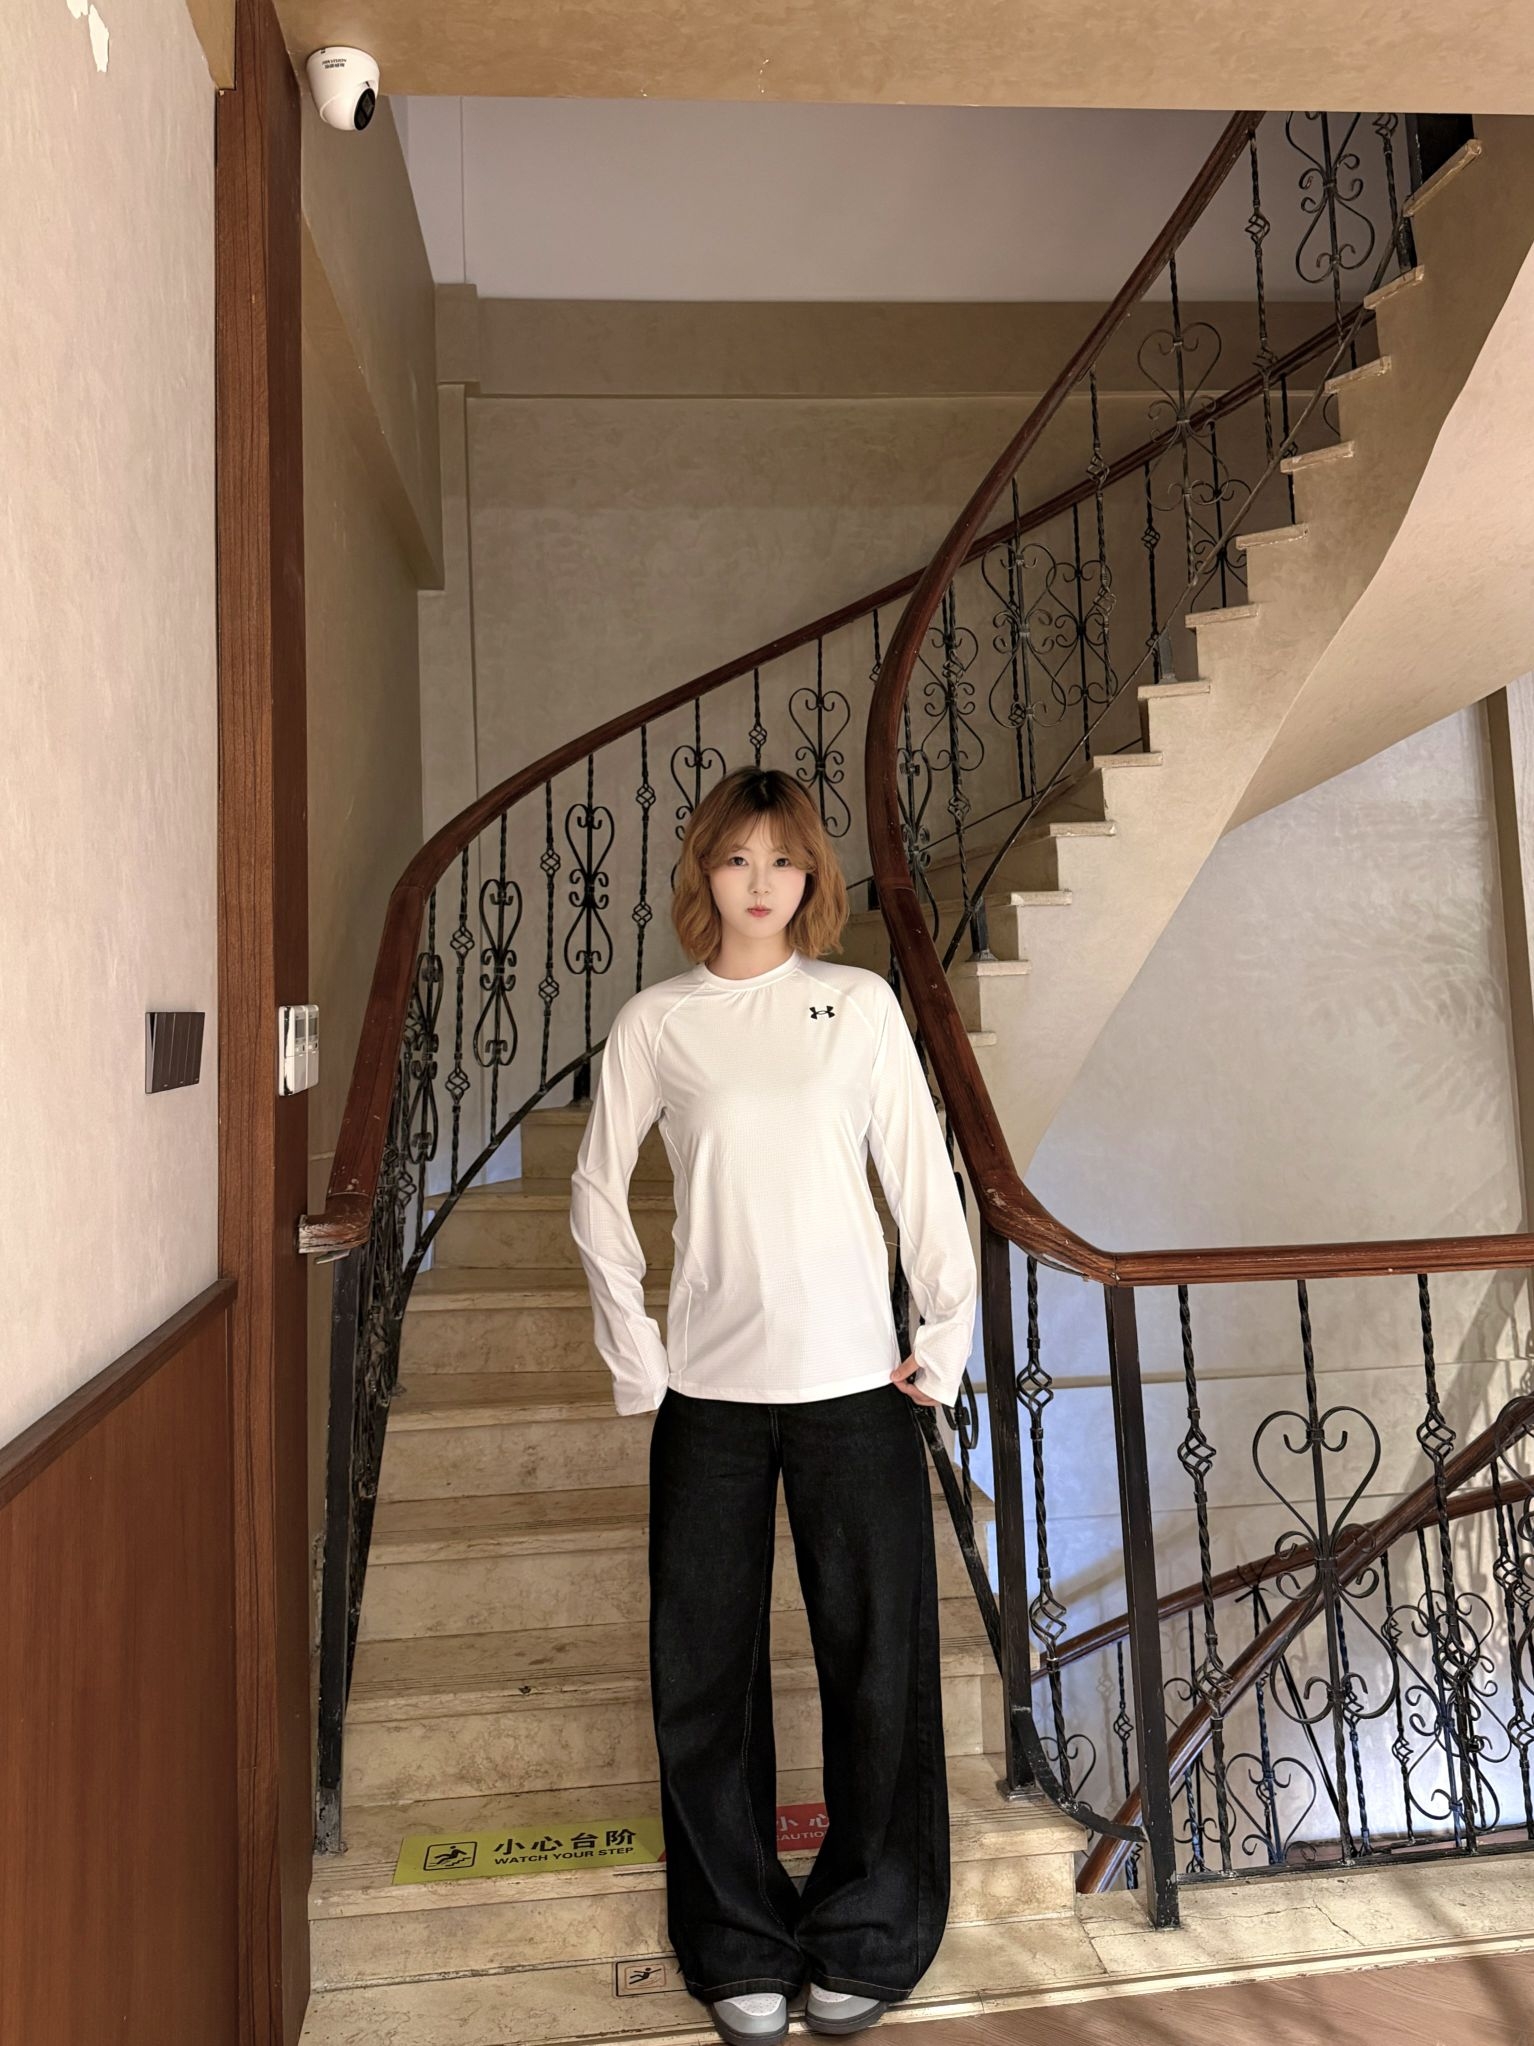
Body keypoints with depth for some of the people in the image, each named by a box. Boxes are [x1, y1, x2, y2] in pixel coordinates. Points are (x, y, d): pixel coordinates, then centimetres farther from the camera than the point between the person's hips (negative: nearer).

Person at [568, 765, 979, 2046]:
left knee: (880, 1655, 9)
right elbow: (598, 1192, 7)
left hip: (855, 1377, 0)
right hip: (709, 1388, 1)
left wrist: (948, 1334, -2)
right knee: (707, 1666, 10)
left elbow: (920, 1172, 2)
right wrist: (634, 1352, 1)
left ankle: (866, 1942, 32)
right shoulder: (656, 1022, 2)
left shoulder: (862, 1004, 2)